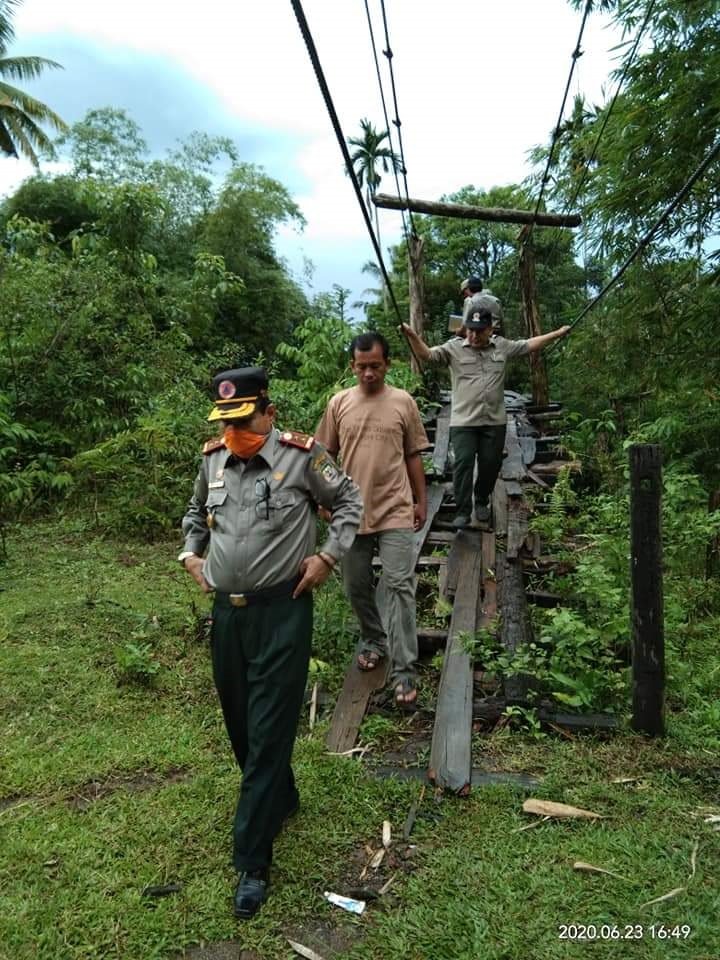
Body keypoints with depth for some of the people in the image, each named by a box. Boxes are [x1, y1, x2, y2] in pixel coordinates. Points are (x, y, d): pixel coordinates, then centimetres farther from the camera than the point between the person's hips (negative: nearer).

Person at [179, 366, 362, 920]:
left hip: (282, 610, -5)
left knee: (269, 733, 0)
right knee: (240, 724, 17)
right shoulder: (212, 459, 4)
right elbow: (196, 513, 23)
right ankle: (281, 801, 43)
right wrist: (190, 554, 9)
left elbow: (350, 502, 2)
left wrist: (327, 556, -7)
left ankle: (252, 862, 13)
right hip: (226, 611, 6)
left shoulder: (301, 456, -11)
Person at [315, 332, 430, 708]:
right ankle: (373, 640, 38)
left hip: (395, 511, -2)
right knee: (356, 587, 13)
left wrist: (421, 500, 6)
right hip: (352, 511, 2)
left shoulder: (403, 402, -1)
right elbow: (326, 455, 9)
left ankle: (404, 670, 2)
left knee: (399, 586, -5)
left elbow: (413, 456, 6)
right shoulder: (339, 403, 2)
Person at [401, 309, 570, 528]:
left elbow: (530, 345, 19)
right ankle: (463, 512, -1)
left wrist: (557, 334, 21)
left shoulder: (502, 346, 8)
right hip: (463, 422, -3)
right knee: (463, 463, -9)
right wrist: (412, 336, -27)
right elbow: (427, 354, -10)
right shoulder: (454, 348, -1)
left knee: (491, 465, 9)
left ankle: (481, 502, 33)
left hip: (495, 422, 3)